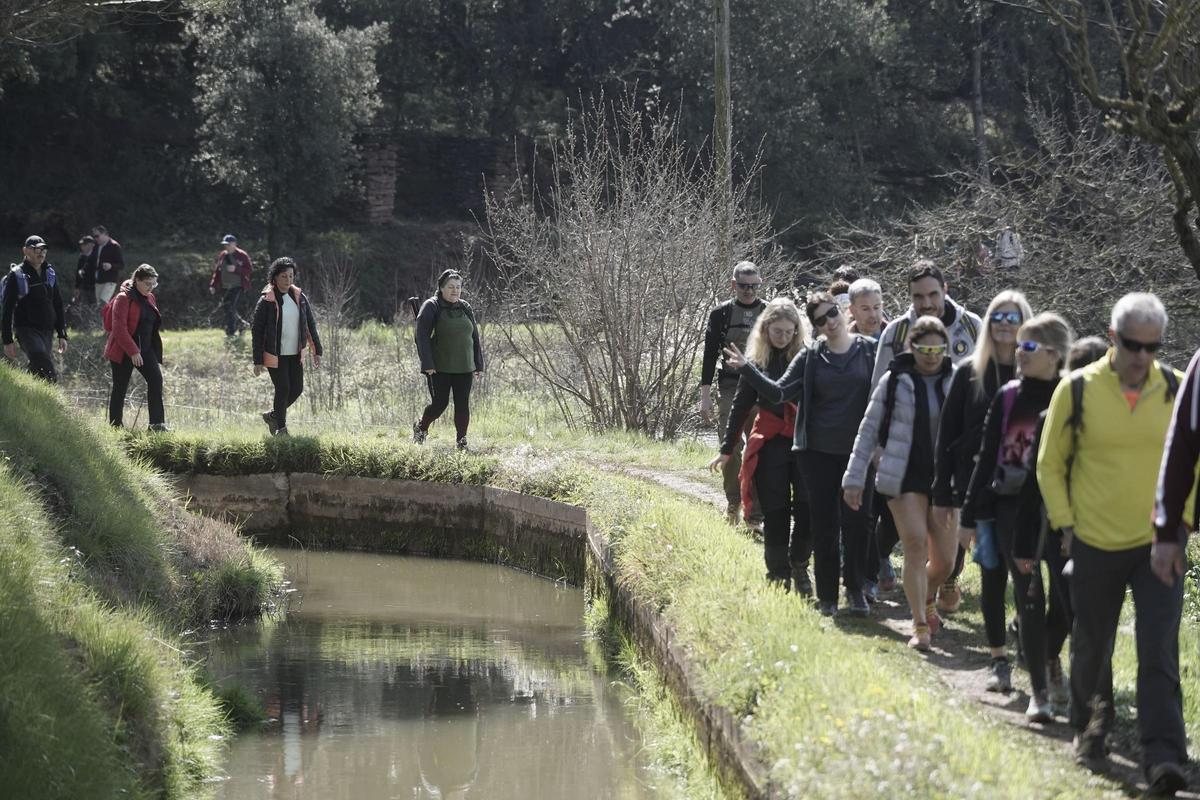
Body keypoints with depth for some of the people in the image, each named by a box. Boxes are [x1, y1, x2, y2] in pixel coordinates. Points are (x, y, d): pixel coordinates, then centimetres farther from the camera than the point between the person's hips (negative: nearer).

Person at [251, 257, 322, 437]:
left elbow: (310, 324, 10)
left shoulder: (300, 297, 4)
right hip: (275, 354, -5)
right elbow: (256, 331, -7)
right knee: (283, 389, -6)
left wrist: (316, 351, 4)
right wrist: (257, 361, -9)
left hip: (295, 354, 5)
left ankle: (273, 415, 27)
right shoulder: (266, 301, -10)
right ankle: (281, 427, 11)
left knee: (297, 389, 4)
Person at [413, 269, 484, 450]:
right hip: (439, 368, -4)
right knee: (439, 403, -2)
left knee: (463, 405, 0)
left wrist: (479, 365, 13)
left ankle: (461, 441, 9)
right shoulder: (431, 307, -6)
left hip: (464, 368, 4)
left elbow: (475, 338, 16)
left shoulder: (465, 308, 11)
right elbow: (422, 337, -12)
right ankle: (421, 427, 24)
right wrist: (427, 364, -19)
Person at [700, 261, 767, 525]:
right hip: (730, 388, 0)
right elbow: (710, 355, 3)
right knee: (730, 447, -4)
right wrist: (705, 396, -2)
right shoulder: (722, 314, 3)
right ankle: (733, 503, 12)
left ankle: (755, 507, 5)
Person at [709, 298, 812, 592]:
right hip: (770, 443, 1)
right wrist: (726, 449, 12)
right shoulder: (757, 360, 4)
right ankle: (779, 574, 11)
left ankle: (799, 568, 14)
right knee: (775, 512, 2)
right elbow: (741, 405, 10)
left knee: (807, 509, -5)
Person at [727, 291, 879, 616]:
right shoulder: (811, 357, 3)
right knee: (824, 525, 4)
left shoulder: (869, 350, 0)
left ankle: (856, 590, 16)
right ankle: (827, 595, 13)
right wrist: (746, 369, -9)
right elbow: (779, 392, 1)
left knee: (856, 523, 1)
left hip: (857, 451, -1)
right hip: (819, 452, 1)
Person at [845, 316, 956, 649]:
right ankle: (920, 625, -11)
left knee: (945, 560, 6)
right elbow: (869, 430, 3)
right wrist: (855, 478, 1)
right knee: (916, 546, -15)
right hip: (905, 479, -2)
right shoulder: (894, 381, -3)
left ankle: (925, 603, 36)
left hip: (943, 480, 2)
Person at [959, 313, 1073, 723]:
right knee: (1030, 602, -2)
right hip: (1013, 510, 1)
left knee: (1069, 599, -1)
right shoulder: (1007, 398, 4)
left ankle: (1051, 658, 31)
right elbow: (986, 458, 8)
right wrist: (971, 514, 6)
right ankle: (1039, 692, 3)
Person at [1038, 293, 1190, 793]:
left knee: (1159, 653, -9)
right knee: (1091, 649, 14)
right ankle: (1089, 733, 36)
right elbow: (1051, 463, 5)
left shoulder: (1177, 391, -3)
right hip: (1095, 546, 1)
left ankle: (1163, 757, -11)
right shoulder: (1077, 390, -5)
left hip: (1158, 546, -1)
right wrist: (1065, 524, -1)